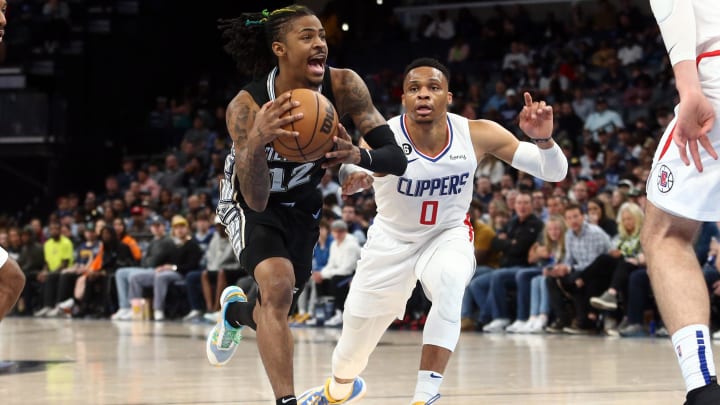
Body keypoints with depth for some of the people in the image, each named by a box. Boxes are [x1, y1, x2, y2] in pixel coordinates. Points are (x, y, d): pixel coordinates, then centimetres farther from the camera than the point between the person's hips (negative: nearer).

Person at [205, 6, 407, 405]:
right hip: (249, 200, -4)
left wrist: (358, 155, -51)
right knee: (277, 286, -30)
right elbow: (257, 200, -39)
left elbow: (397, 158, -29)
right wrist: (257, 141, -58)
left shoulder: (344, 86, -27)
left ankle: (235, 311, 53)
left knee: (275, 309, 16)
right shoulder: (247, 107, -33)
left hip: (302, 201, 4)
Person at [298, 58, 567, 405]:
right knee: (356, 335, 12)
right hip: (392, 239, 0)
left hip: (449, 235, 0)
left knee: (449, 282, -35)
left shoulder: (478, 135, -21)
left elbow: (554, 172, -17)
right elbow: (354, 167, -50)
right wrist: (353, 175, -75)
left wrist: (543, 138, -39)